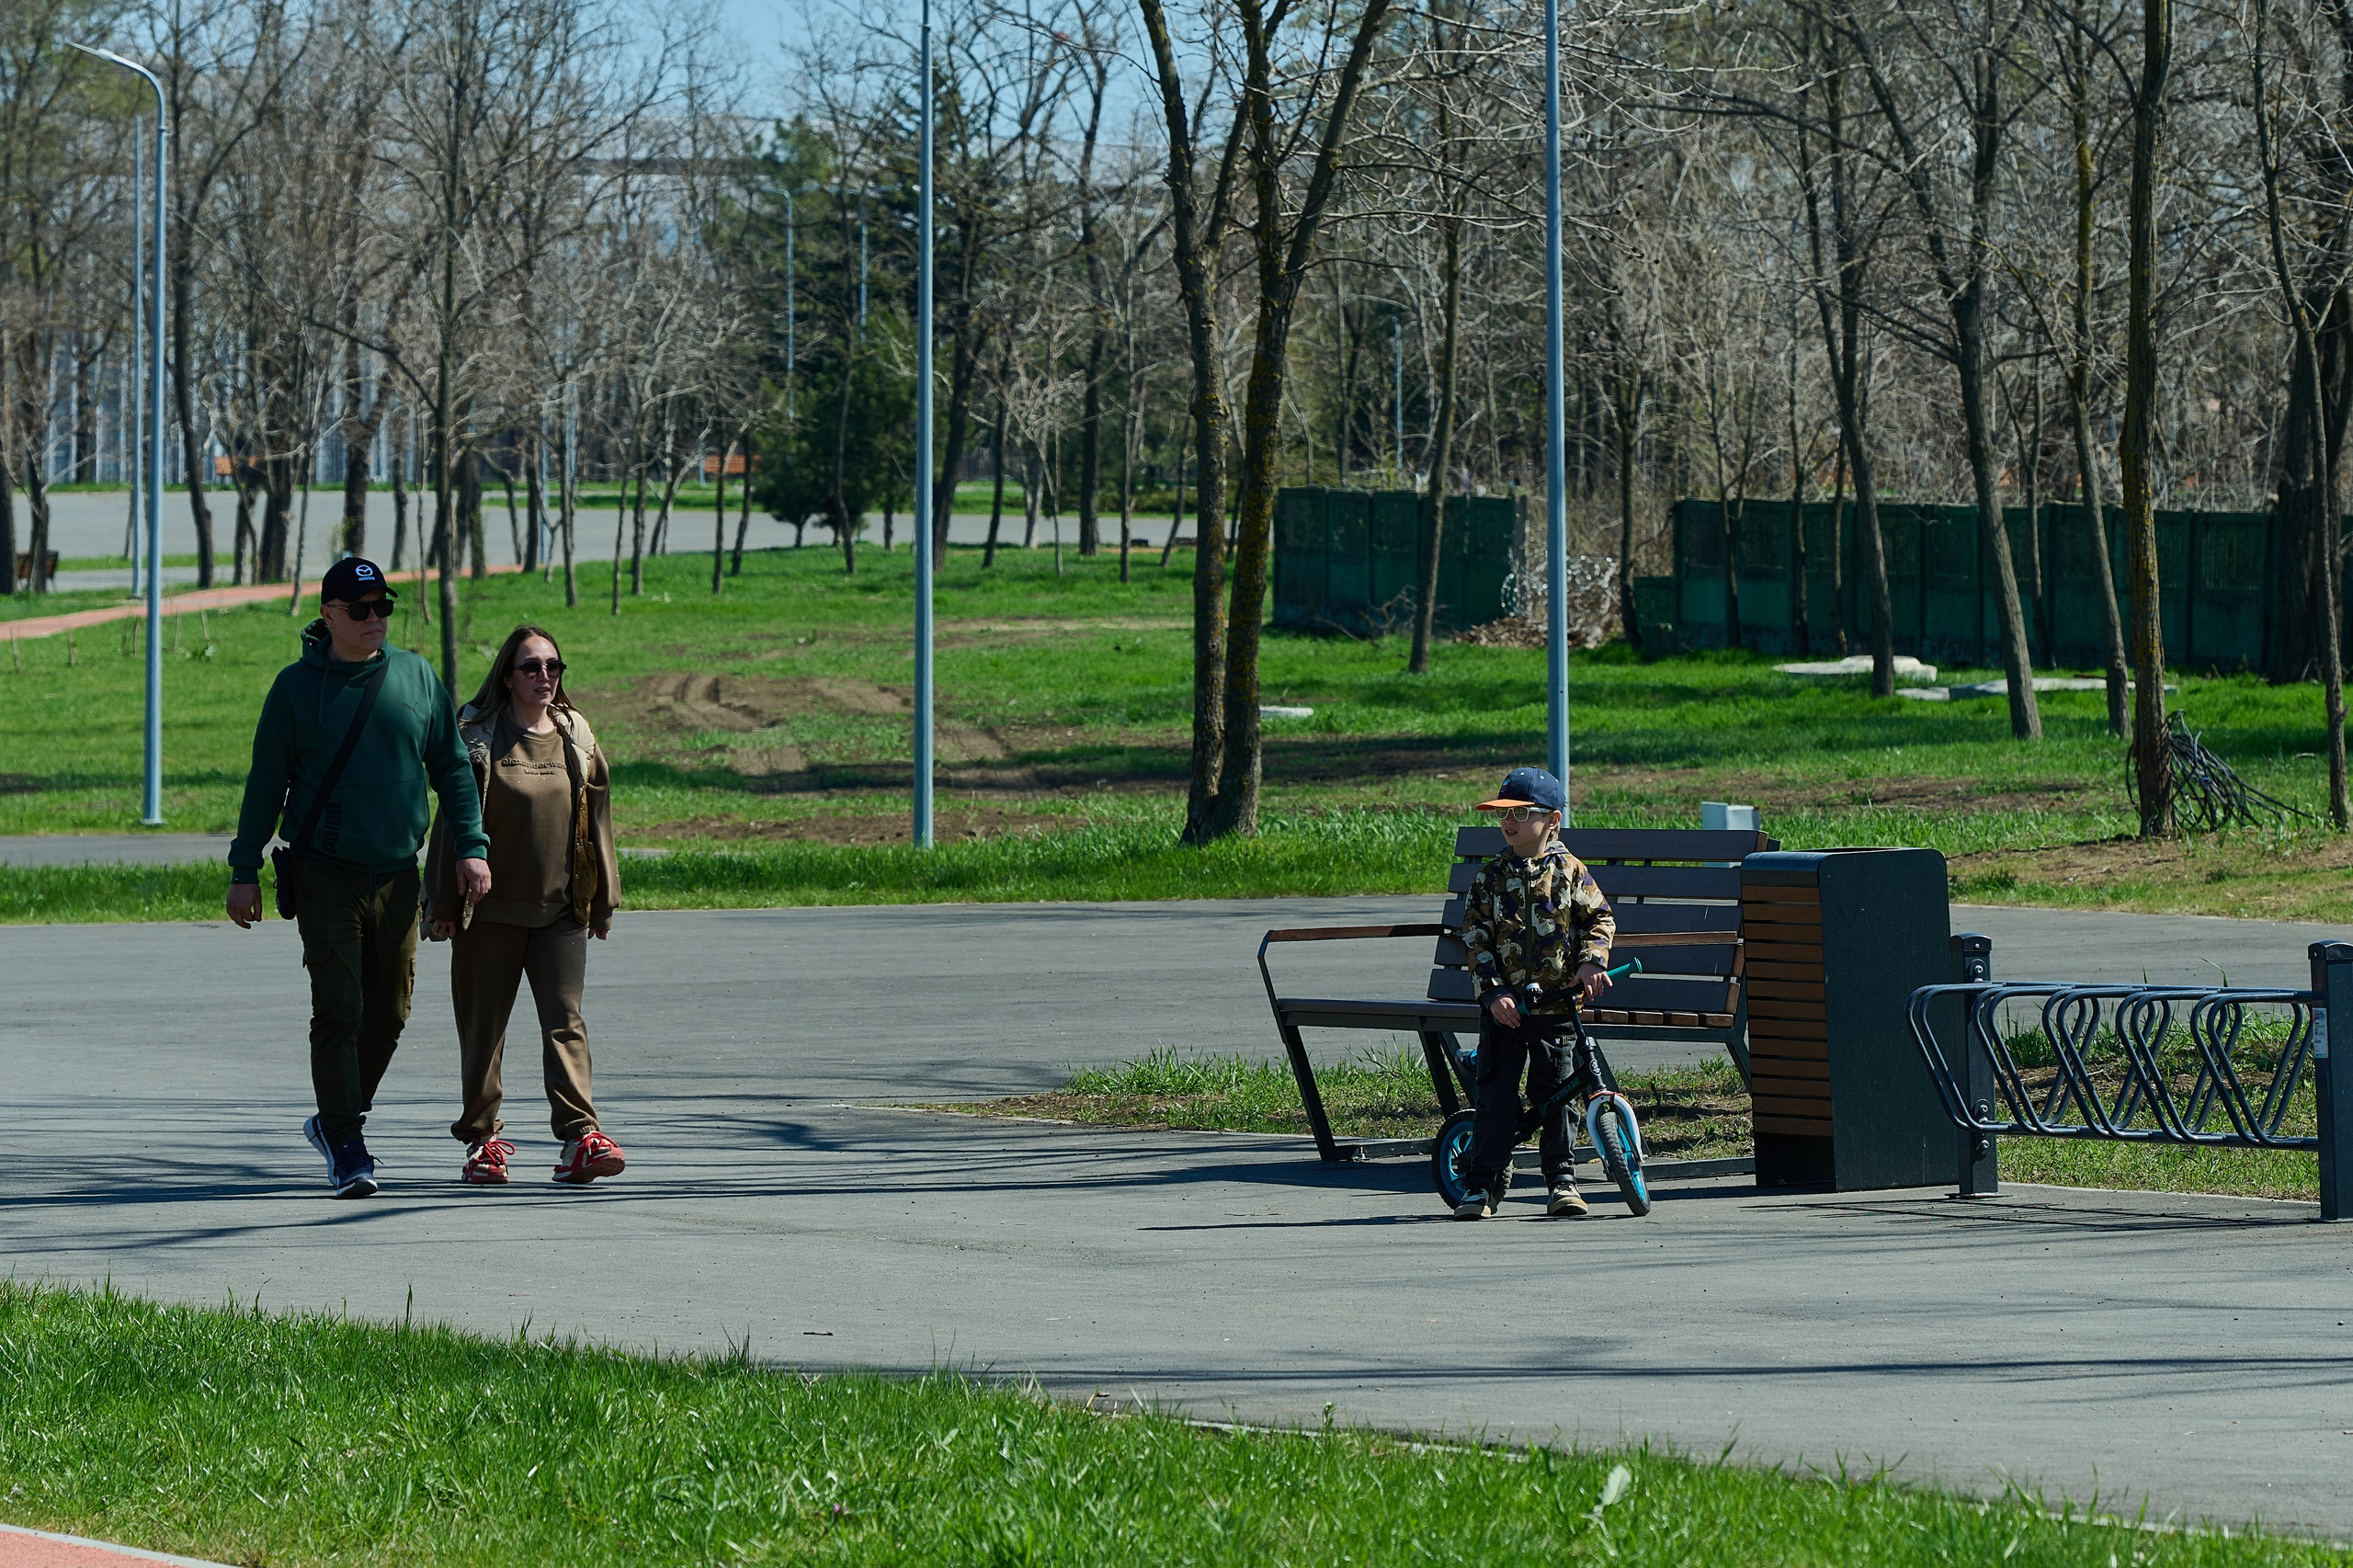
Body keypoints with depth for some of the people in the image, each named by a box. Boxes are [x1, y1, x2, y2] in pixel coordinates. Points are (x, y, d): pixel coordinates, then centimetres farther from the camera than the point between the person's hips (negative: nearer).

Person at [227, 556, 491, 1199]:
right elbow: (266, 783, 3)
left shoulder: (416, 677, 6)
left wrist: (471, 844, 0)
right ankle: (346, 1147, -8)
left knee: (389, 1012, 8)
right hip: (325, 873, -3)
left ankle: (336, 1119, 27)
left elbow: (451, 766, 10)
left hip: (398, 874, 3)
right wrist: (244, 871, 1)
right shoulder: (296, 686, -1)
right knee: (338, 1011, -10)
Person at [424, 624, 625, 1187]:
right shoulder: (479, 737, -1)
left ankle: (580, 1137, -16)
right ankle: (482, 1138, 15)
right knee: (484, 1025, 5)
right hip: (490, 909, -2)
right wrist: (446, 902, -4)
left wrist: (602, 899, 14)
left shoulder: (576, 736, 9)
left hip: (561, 909, 2)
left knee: (564, 1020, -8)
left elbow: (595, 819, 14)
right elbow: (456, 818, -1)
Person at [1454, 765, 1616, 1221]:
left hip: (1556, 1003, 0)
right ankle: (1485, 1182, 4)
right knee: (1495, 1095, -2)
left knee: (1555, 1091, 4)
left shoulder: (1570, 872, 2)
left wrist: (1591, 961, -12)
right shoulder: (1489, 877, 2)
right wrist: (1494, 992, -12)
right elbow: (1475, 939, -1)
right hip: (1503, 1005, 0)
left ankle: (1561, 1179, 14)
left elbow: (1600, 919, 6)